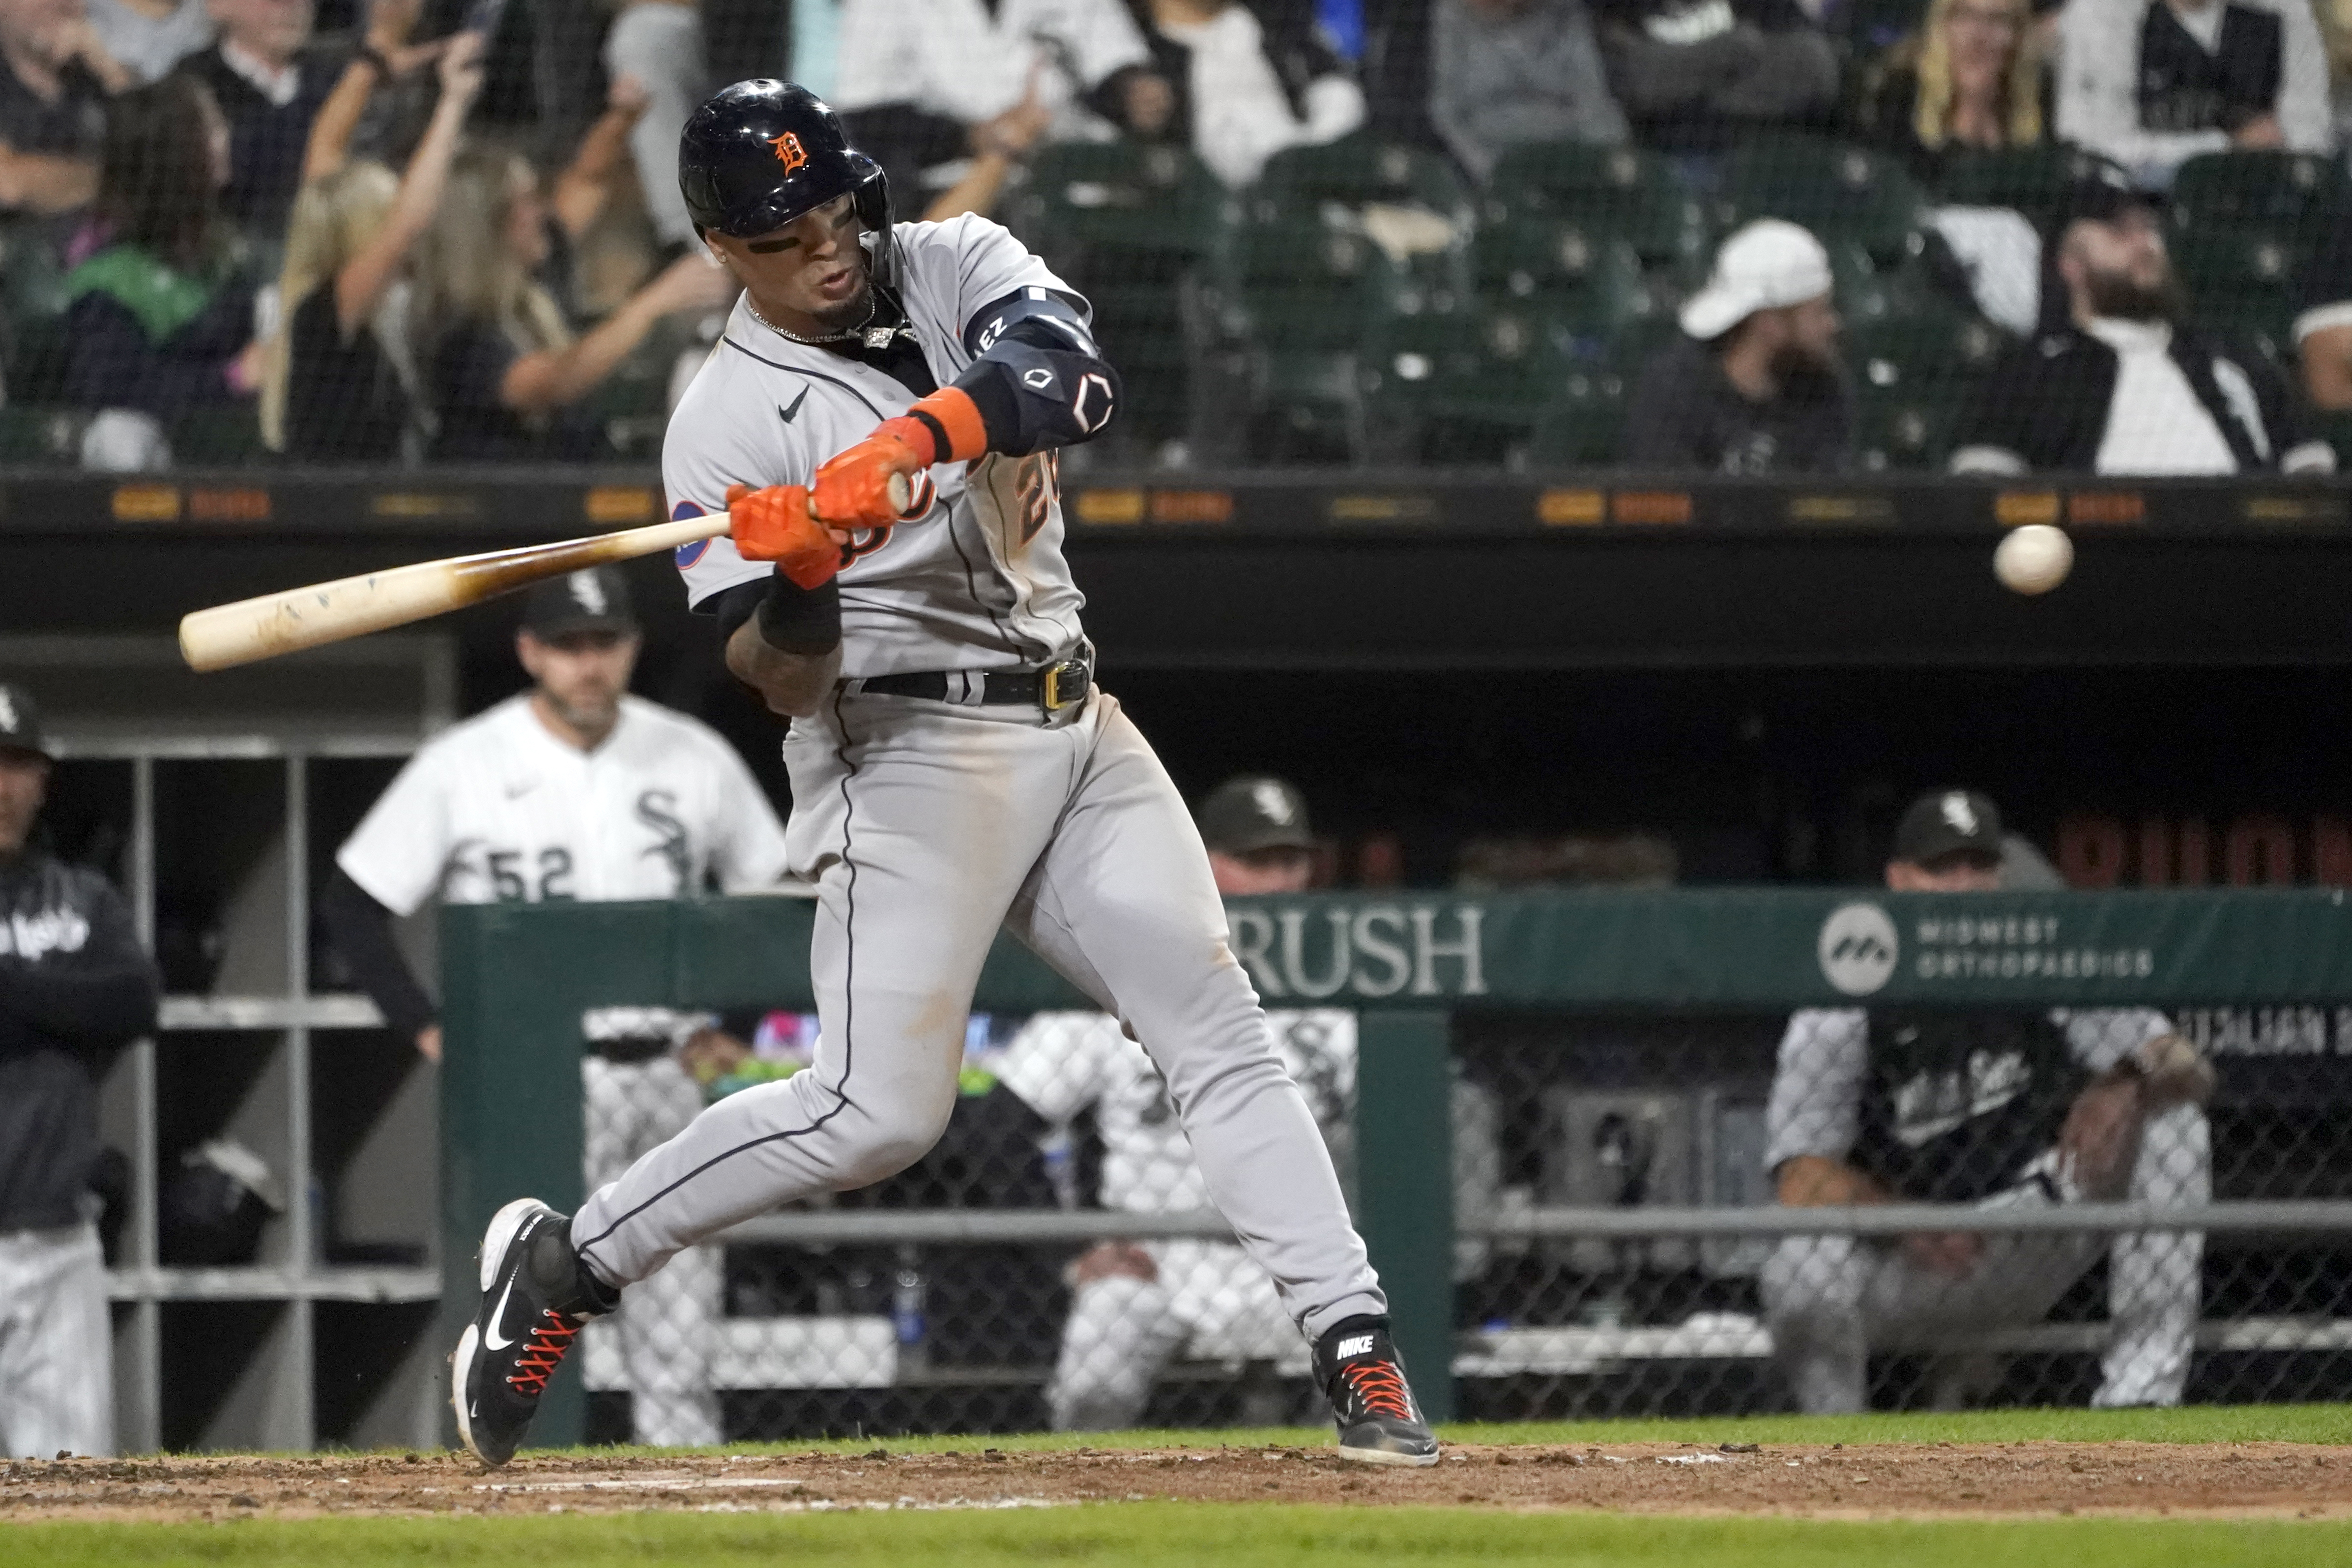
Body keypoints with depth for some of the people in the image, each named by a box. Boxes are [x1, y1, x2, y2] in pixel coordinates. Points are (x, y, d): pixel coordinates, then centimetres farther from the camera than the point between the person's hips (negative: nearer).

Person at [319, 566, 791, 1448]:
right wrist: (428, 1031, -7)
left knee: (678, 1367, 4)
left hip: (664, 1077, 3)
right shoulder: (462, 769, -2)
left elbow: (772, 895, 17)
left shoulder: (697, 761, 6)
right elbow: (350, 906, 1)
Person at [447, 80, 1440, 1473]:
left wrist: (903, 450, -33)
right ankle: (568, 1263, -1)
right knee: (880, 1110, -14)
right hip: (908, 747, -5)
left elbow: (1066, 377, -18)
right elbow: (781, 681, -12)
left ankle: (1357, 1350, -5)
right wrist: (800, 584, -34)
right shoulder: (730, 420, -8)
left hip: (1075, 727, 5)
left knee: (1215, 1020, -3)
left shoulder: (957, 266, 5)